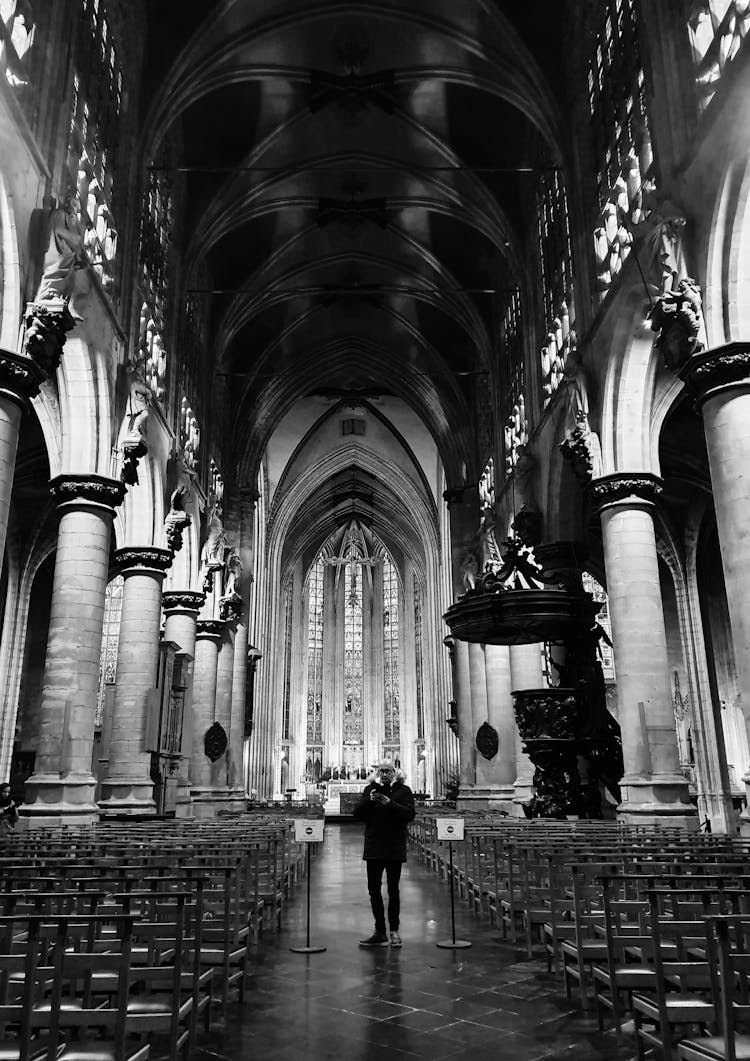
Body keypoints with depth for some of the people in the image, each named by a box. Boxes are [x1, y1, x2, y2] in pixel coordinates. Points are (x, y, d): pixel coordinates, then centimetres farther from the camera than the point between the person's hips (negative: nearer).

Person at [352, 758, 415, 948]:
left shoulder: (403, 790, 1)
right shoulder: (370, 789, 9)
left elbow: (409, 813, -12)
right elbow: (357, 814, 2)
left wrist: (390, 803, -22)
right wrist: (369, 801, -16)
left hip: (394, 849, -3)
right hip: (373, 848, 3)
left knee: (393, 889, 4)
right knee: (373, 889, 4)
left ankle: (394, 931, 16)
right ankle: (380, 932, 14)